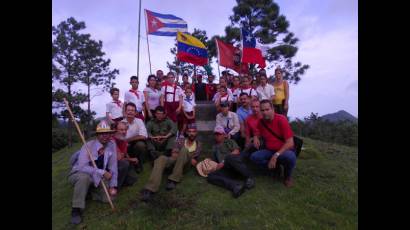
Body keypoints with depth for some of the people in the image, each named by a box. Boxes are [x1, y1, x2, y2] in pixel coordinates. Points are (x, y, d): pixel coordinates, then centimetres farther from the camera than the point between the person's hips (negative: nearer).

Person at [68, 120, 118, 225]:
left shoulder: (112, 145, -10)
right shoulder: (88, 146, -19)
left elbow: (113, 166, -9)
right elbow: (82, 167, -29)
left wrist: (113, 186, -14)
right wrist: (102, 172, -32)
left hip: (98, 178, 4)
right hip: (79, 175, -3)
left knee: (109, 197, -14)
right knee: (84, 177, -37)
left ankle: (90, 190, 15)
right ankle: (76, 209, -18)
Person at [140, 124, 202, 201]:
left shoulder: (198, 145, 15)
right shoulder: (181, 140, 14)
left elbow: (193, 162, 14)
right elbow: (174, 155, 1)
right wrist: (190, 159, -7)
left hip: (186, 164, -1)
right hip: (175, 161, 1)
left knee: (184, 150, -33)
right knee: (161, 159, -32)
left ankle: (173, 180, -31)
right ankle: (150, 189, -44)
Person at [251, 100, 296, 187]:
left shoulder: (281, 119, -18)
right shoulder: (261, 121, -5)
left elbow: (290, 143, -22)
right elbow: (257, 134, 15)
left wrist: (276, 155, -30)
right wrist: (255, 137, -10)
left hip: (283, 151, -4)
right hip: (269, 151, 4)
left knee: (290, 157, -38)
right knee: (254, 157, -21)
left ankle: (288, 176, -2)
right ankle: (275, 168, 5)